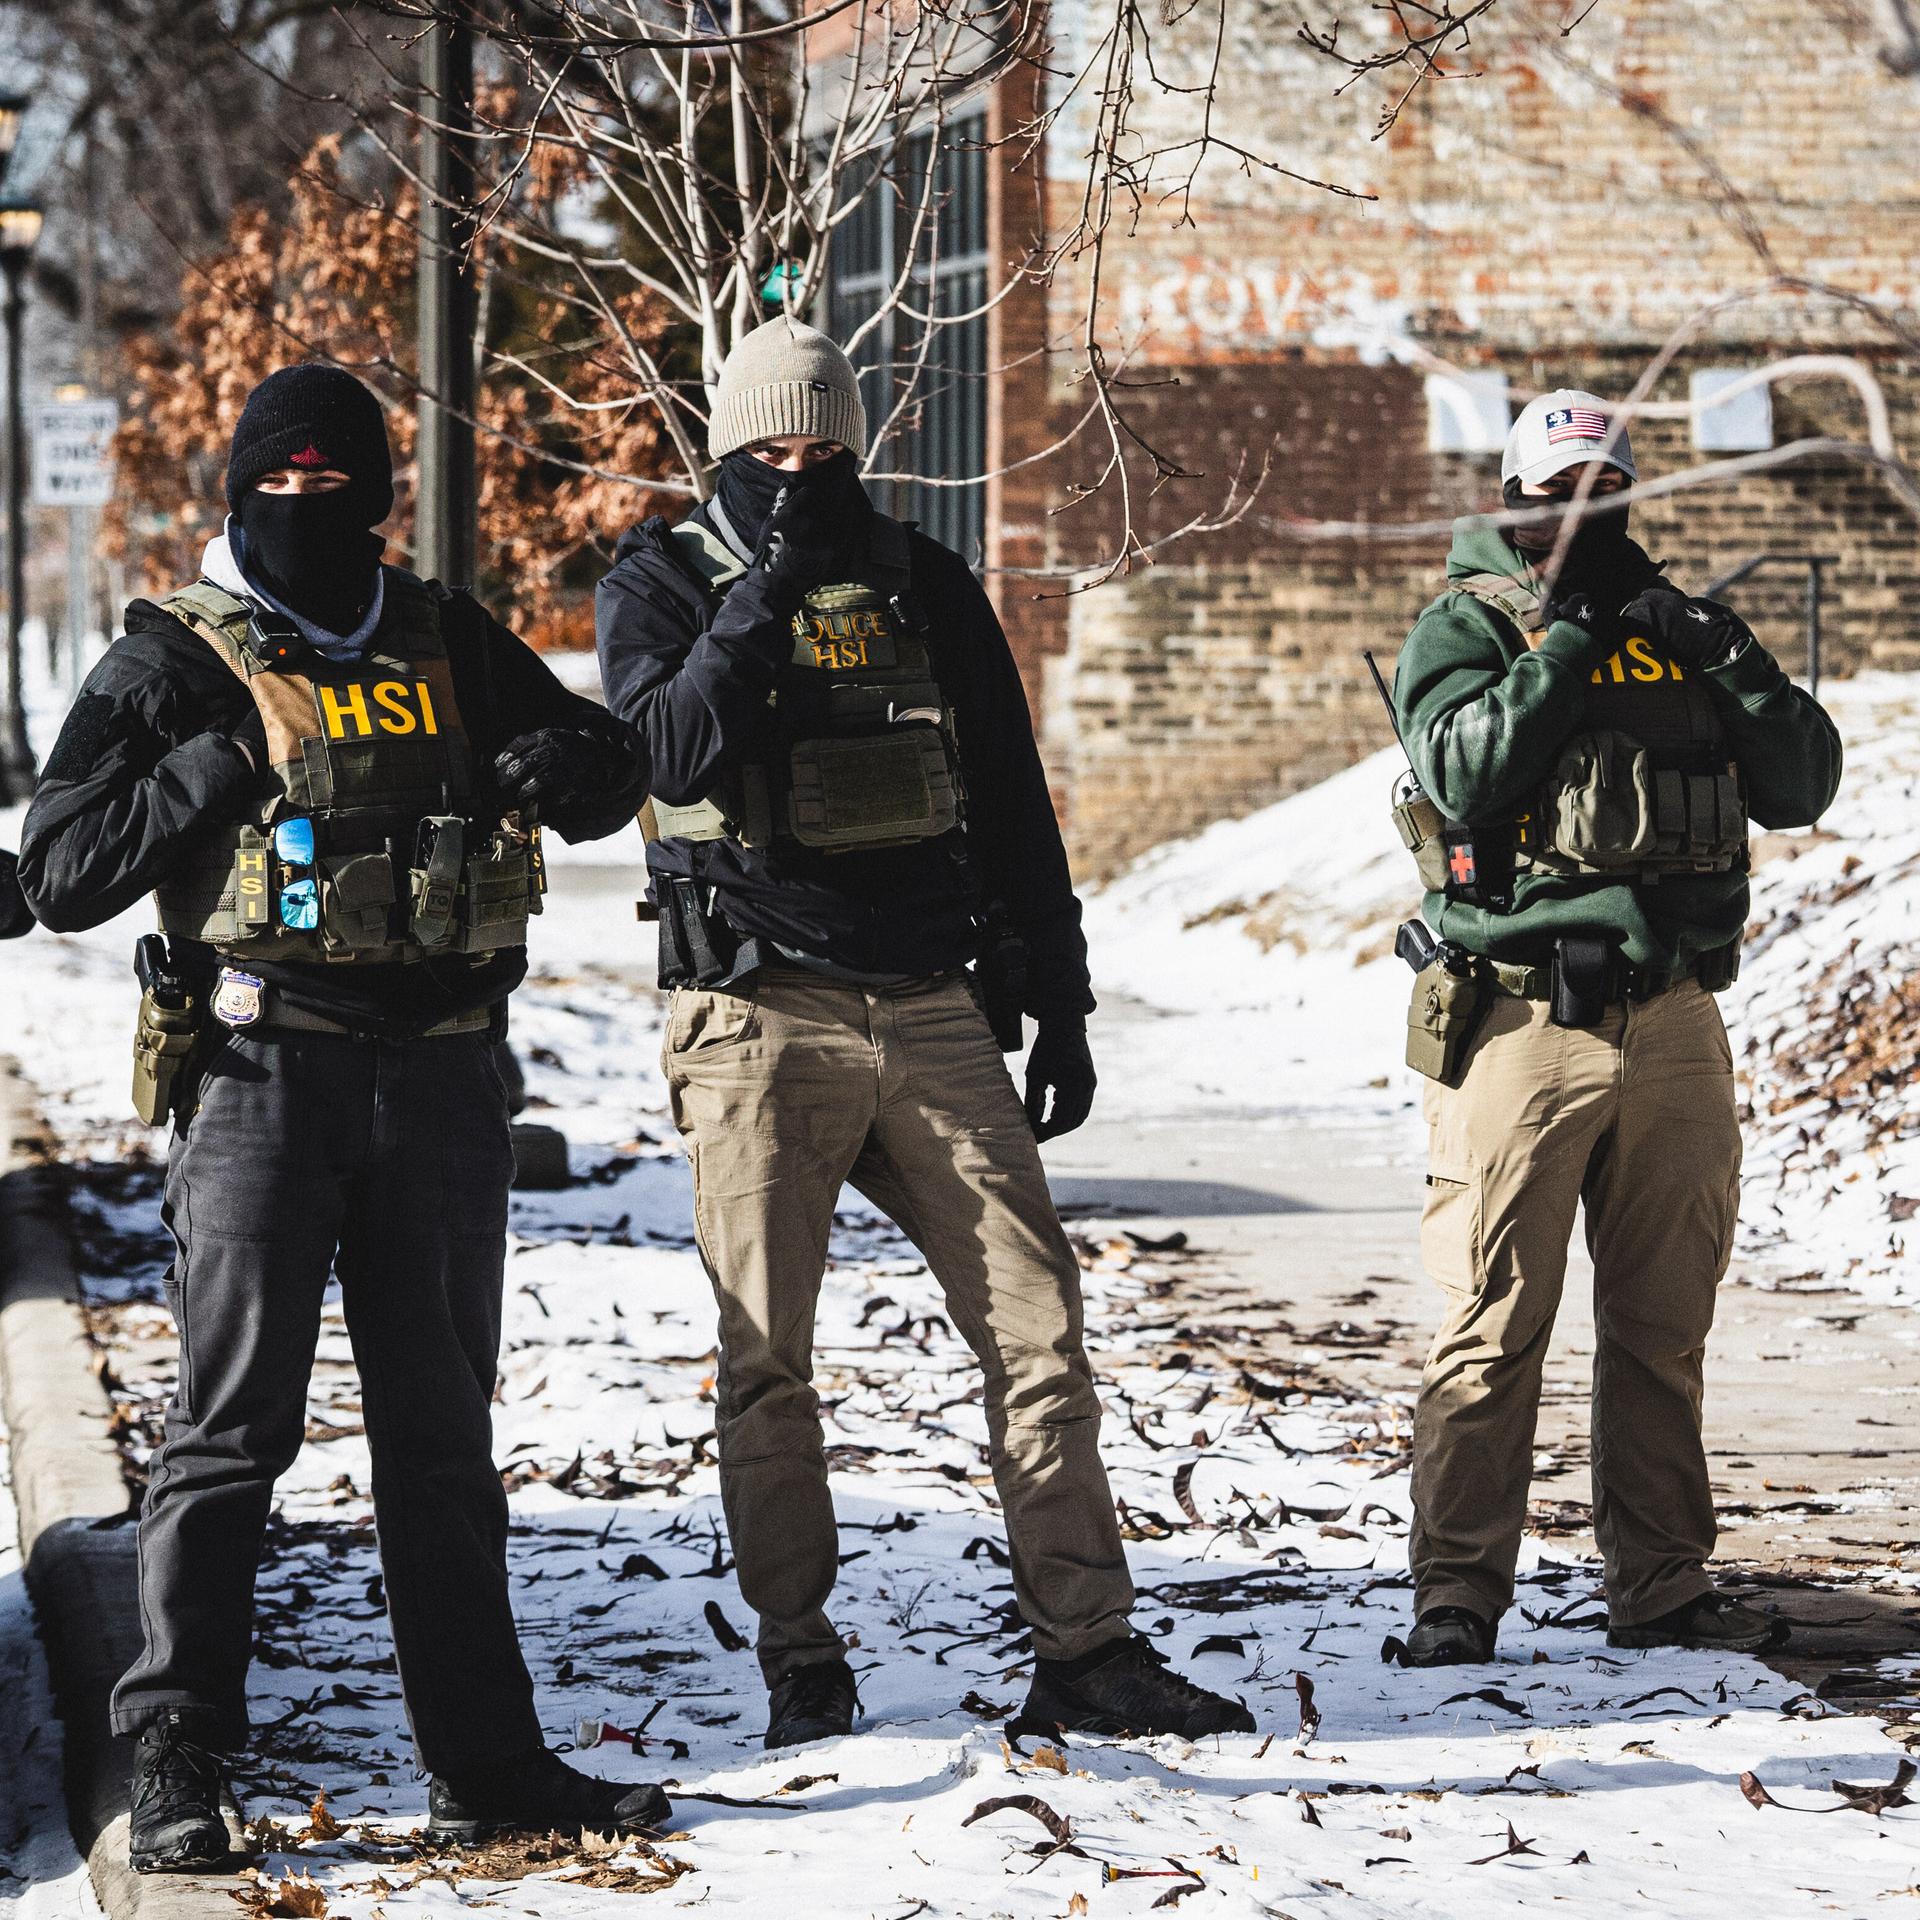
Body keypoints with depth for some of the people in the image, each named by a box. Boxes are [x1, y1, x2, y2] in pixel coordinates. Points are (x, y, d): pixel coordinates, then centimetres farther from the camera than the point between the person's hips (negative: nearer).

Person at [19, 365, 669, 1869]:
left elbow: (615, 774, 17)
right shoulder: (175, 663, 1)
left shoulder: (446, 642, 12)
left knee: (442, 1433, 10)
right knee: (233, 1426, -7)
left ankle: (484, 1759, 16)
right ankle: (175, 1764, -2)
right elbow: (62, 874, -5)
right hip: (262, 1072, -4)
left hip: (438, 1081, 4)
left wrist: (557, 764, -6)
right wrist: (214, 768, -14)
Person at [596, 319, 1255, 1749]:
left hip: (932, 1012, 3)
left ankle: (1087, 1650, 2)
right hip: (761, 1022, -3)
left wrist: (1058, 1005, 12)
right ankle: (802, 1667, 11)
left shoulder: (926, 586, 11)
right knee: (768, 1359, 0)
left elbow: (1013, 808, 15)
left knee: (1039, 1323, -2)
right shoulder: (664, 584, 2)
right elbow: (675, 751, -17)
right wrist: (767, 588, -21)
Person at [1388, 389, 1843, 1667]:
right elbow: (1463, 772, -16)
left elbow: (1801, 789, 7)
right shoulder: (1466, 630, 2)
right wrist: (1560, 655, -21)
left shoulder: (1684, 631, 14)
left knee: (1664, 1322, 10)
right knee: (1494, 1325, -5)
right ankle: (1458, 1594, 0)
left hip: (1673, 1024, 4)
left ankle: (1663, 1587, 17)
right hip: (1522, 1021, -4)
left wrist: (1745, 675, -9)